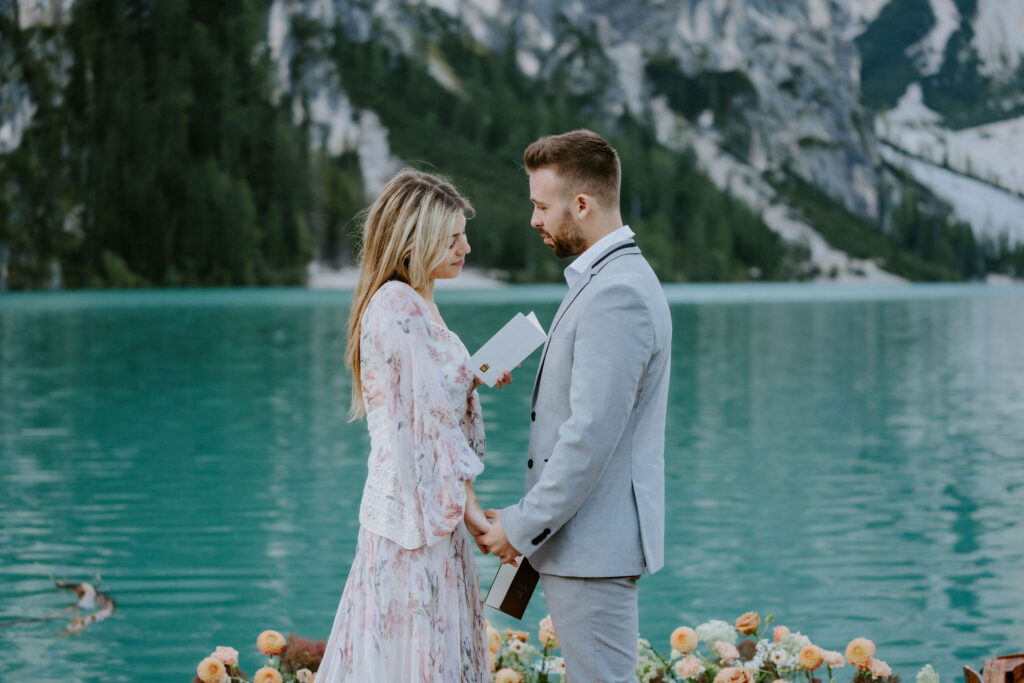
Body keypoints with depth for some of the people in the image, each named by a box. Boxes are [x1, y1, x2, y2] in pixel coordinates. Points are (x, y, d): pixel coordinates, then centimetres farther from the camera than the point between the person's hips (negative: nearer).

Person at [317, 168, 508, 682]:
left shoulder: (412, 303, 14)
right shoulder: (401, 307, -17)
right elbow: (432, 419, -18)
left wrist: (472, 379, 12)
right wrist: (471, 510, -15)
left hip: (413, 504, 10)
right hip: (417, 510, -10)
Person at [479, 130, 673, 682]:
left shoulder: (618, 295, -19)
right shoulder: (608, 280, 15)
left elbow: (592, 435, -23)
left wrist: (524, 527, -16)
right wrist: (533, 520, 19)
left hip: (593, 546, -11)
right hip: (583, 539, 11)